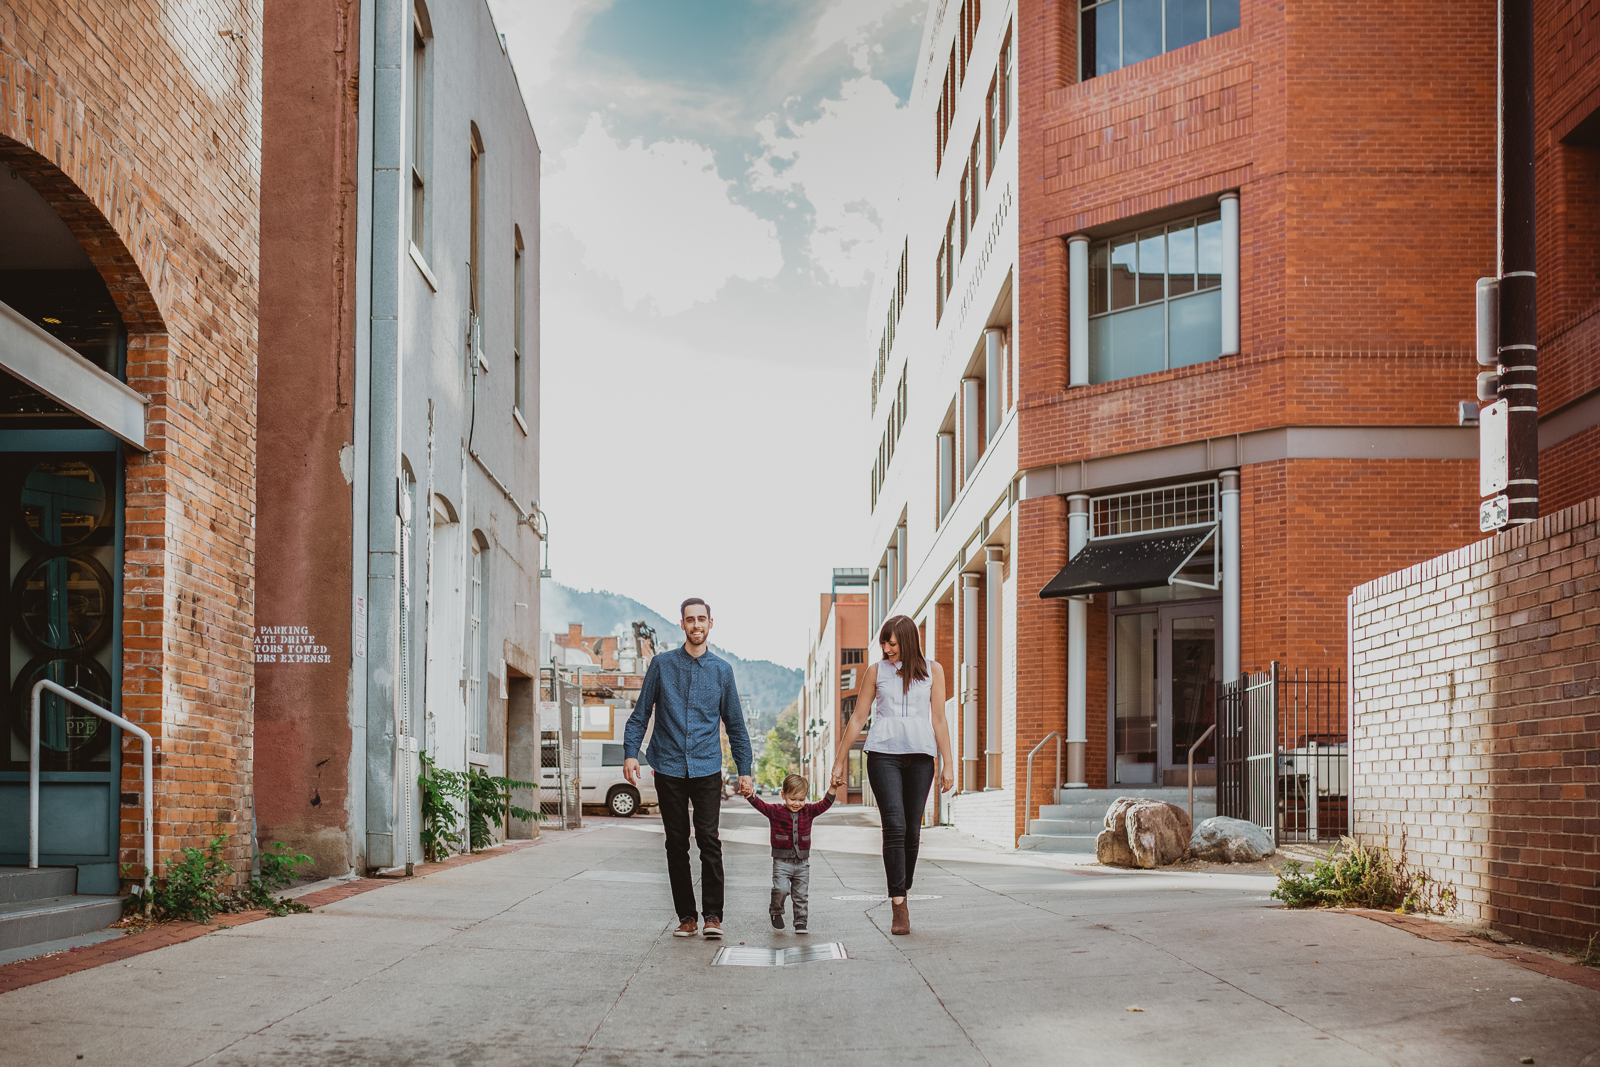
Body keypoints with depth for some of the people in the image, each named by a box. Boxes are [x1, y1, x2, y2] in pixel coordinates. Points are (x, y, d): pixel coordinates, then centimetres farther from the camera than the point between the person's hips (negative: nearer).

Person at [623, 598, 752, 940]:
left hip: (707, 769, 0)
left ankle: (713, 915, -6)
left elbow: (735, 724, 14)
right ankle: (686, 916, 10)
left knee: (708, 839, -11)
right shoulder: (662, 665, 6)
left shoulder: (721, 670, 8)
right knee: (676, 843, 3)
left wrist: (744, 769, 9)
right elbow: (641, 713, 8)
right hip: (669, 767, 1)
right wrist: (630, 752, -5)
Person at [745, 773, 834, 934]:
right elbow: (761, 806, -15)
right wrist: (751, 797, -34)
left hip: (802, 862, 3)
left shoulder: (808, 811, 5)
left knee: (801, 895, 8)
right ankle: (776, 912, 8)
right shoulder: (775, 812, -4)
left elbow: (825, 804, 1)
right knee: (781, 889, -19)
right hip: (782, 861, -3)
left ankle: (801, 921, 21)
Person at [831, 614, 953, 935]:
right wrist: (839, 762, 13)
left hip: (920, 754, 1)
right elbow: (858, 719, 14)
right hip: (883, 753, -1)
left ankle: (903, 893, 19)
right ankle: (899, 908, -16)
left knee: (912, 830, 0)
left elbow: (938, 720, 10)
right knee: (894, 826, -14)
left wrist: (948, 764, 4)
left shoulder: (932, 671, 11)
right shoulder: (876, 671, 11)